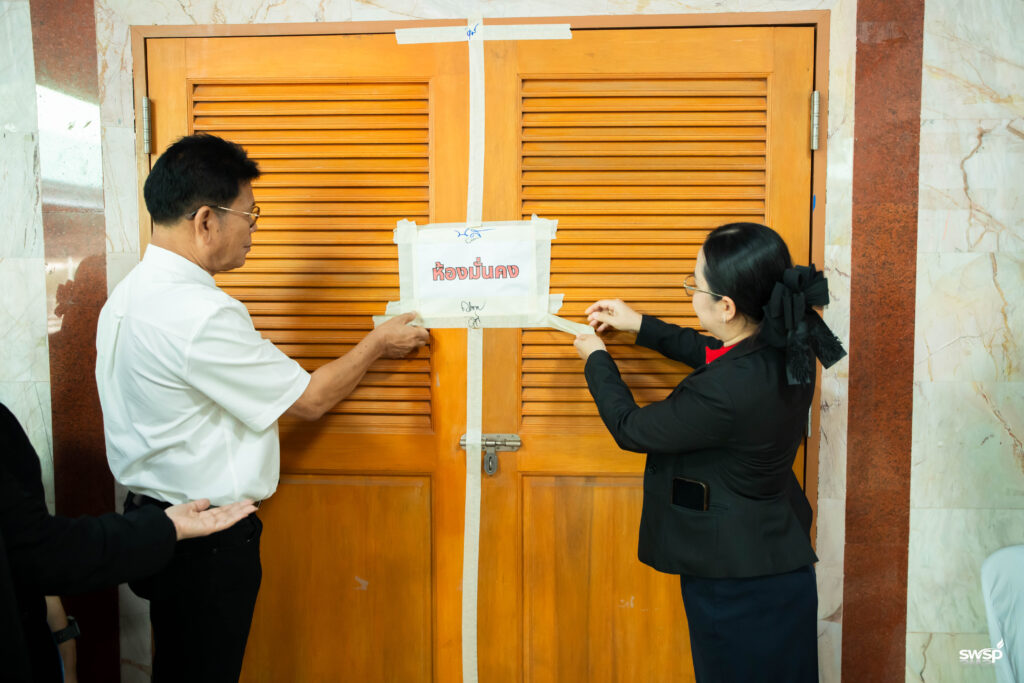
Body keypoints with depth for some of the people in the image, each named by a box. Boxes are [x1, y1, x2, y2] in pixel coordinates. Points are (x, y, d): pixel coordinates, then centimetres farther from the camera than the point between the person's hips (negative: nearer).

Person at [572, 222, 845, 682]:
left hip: (737, 584, -8)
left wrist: (596, 359, 0)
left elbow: (630, 428, -17)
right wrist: (640, 326, 14)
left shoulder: (725, 393, -34)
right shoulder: (785, 348, -9)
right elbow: (714, 354, 14)